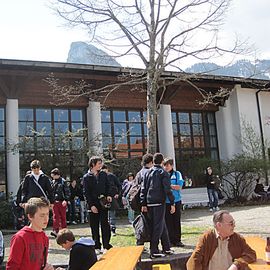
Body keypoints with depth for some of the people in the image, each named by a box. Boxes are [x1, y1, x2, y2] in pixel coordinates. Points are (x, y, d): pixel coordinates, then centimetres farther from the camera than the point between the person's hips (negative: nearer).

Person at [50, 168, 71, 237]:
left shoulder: (63, 181, -5)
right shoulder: (53, 182, 9)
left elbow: (67, 192, -7)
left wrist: (66, 200, -18)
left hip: (62, 202, -3)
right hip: (54, 202, 3)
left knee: (63, 217, 5)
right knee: (55, 216, -4)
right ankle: (55, 230, -6)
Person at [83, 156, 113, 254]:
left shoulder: (103, 174, 8)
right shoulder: (86, 177, -1)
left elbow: (107, 187, 16)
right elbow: (86, 193, -3)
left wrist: (108, 195, -3)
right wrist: (91, 205, -10)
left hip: (103, 203, 2)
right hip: (93, 204, -2)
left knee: (105, 224, -1)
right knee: (94, 227, 6)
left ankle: (106, 245, 7)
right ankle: (97, 247, 14)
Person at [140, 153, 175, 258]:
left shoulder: (148, 172, 10)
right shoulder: (163, 173, -6)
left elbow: (143, 189, 9)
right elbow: (167, 189, -12)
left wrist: (143, 204, 11)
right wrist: (172, 203, -7)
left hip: (149, 202, 6)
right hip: (159, 202, -6)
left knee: (162, 225, 16)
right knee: (158, 226, -1)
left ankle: (166, 248, 24)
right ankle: (154, 251, -1)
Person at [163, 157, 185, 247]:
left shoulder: (177, 174, 6)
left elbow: (179, 187, -5)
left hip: (176, 201, 0)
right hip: (166, 202, 0)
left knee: (177, 221, 6)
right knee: (168, 221, 2)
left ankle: (177, 240, 15)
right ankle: (171, 241, 11)